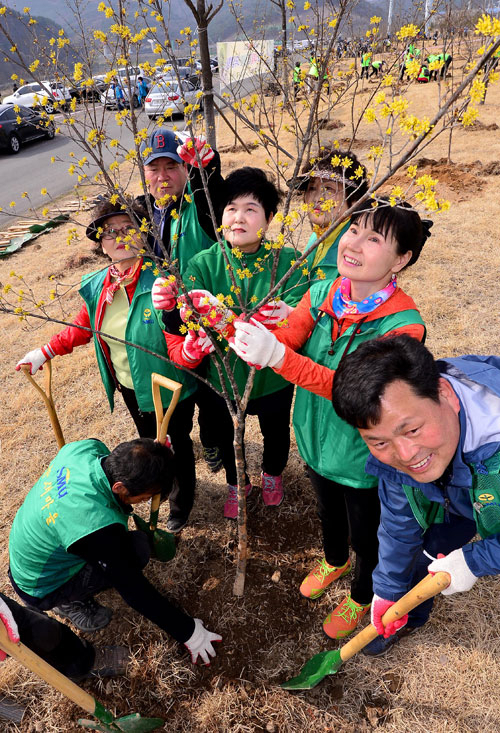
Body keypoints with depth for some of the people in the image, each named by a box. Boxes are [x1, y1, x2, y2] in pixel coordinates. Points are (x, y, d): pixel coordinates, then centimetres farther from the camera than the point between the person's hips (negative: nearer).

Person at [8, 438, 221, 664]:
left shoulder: (85, 448, -22)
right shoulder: (97, 525, -40)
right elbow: (135, 591, -29)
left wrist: (154, 451, -2)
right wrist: (188, 632, -18)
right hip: (41, 588, -8)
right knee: (137, 548, -21)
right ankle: (69, 601, 2)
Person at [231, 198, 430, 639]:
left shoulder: (403, 324, -30)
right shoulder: (321, 294, -12)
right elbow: (284, 342, -18)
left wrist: (277, 356, -47)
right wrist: (250, 334, -40)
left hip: (361, 457, -5)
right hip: (316, 439, 5)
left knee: (365, 536, 23)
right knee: (328, 513, 33)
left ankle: (362, 596, 56)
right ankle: (334, 562, 67)